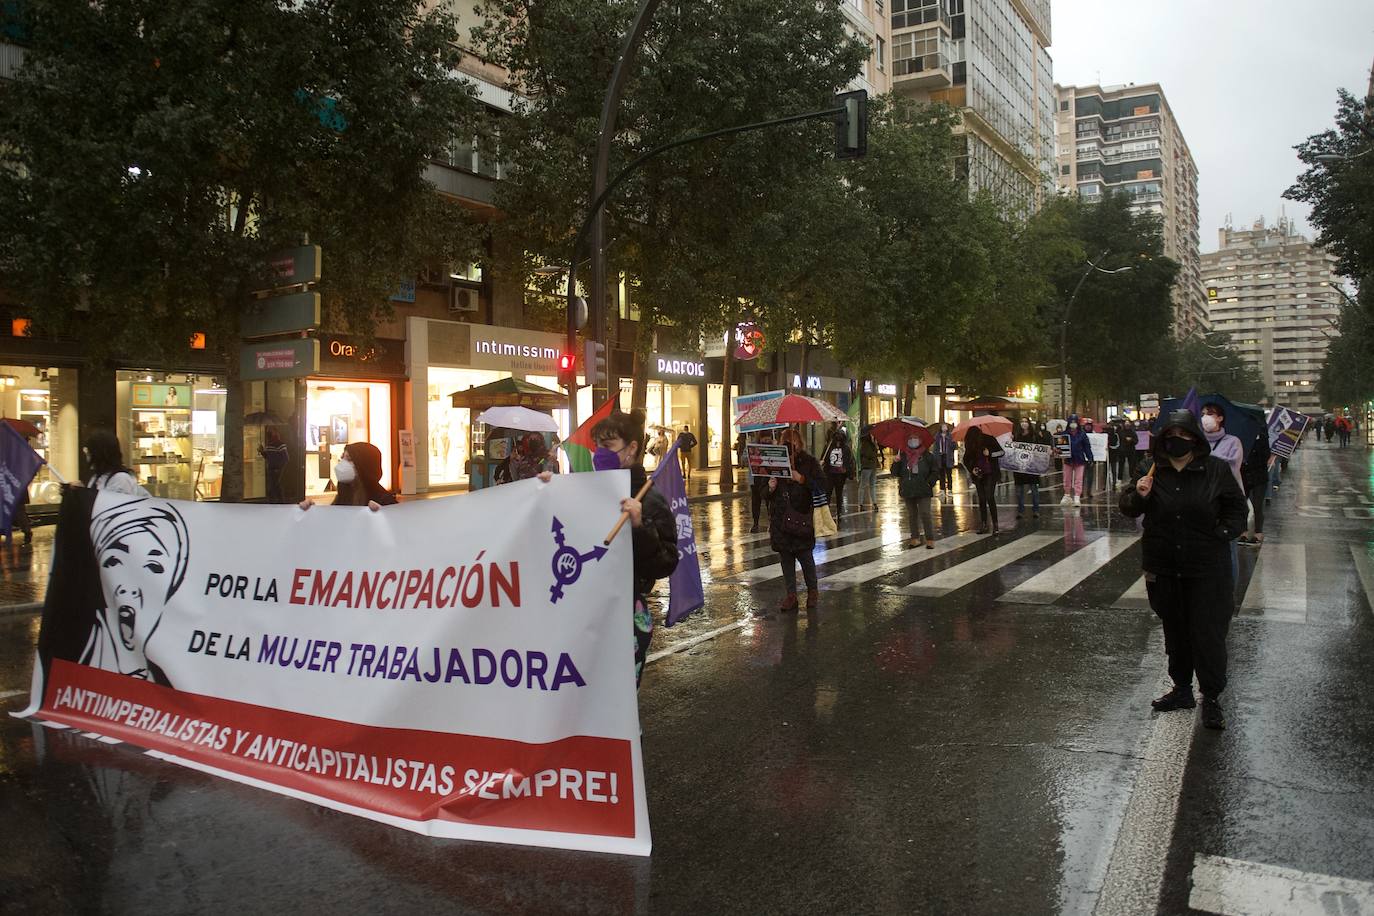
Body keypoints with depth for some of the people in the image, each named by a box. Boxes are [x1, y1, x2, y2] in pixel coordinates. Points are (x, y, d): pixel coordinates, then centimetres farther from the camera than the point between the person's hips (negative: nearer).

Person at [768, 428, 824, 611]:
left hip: (802, 518, -4)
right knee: (785, 557, 7)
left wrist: (802, 480, -20)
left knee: (805, 555, 1)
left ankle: (813, 591, 22)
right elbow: (767, 494, 17)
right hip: (781, 519, 4)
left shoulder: (809, 462, -1)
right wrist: (770, 488, -5)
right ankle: (791, 595, 16)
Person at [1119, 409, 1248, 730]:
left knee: (1208, 632, -2)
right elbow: (1127, 509, 5)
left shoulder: (1216, 470, -4)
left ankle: (1211, 698, 13)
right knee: (1175, 631, 16)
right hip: (1164, 568, 3)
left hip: (1207, 569, -2)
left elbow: (1237, 508, 6)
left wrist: (1221, 533, -9)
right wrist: (1138, 496, -16)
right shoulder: (1152, 471, -1)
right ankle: (1182, 689, 31)